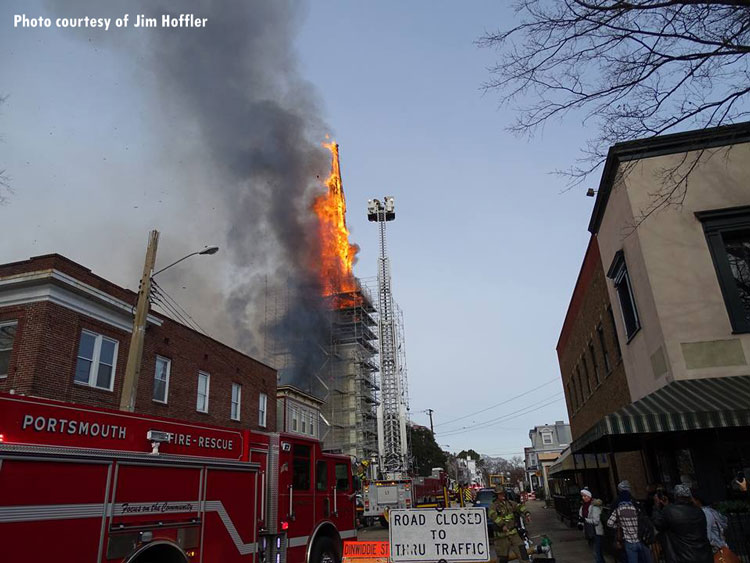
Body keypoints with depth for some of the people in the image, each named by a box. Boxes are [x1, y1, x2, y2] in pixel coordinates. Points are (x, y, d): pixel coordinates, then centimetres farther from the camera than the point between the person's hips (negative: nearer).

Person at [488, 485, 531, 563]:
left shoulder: (509, 503, 11)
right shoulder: (493, 506, -8)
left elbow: (519, 507, 2)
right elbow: (493, 516, -25)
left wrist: (526, 514, -18)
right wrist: (502, 525, -40)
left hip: (513, 533, 5)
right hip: (502, 535, -5)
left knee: (521, 549, -7)